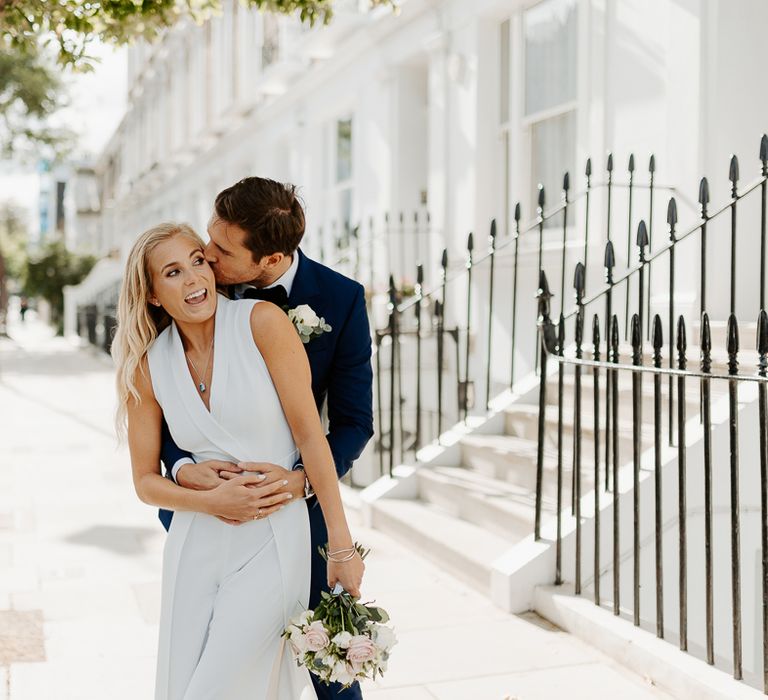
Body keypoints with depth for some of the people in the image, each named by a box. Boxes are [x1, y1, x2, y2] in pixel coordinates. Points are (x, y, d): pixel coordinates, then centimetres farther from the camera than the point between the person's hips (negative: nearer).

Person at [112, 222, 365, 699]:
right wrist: (211, 502, -12)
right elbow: (146, 480, 8)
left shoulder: (262, 321, -10)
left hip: (273, 542, -4)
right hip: (196, 547, 4)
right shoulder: (148, 367, 2)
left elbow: (309, 433, -10)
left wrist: (342, 545, -11)